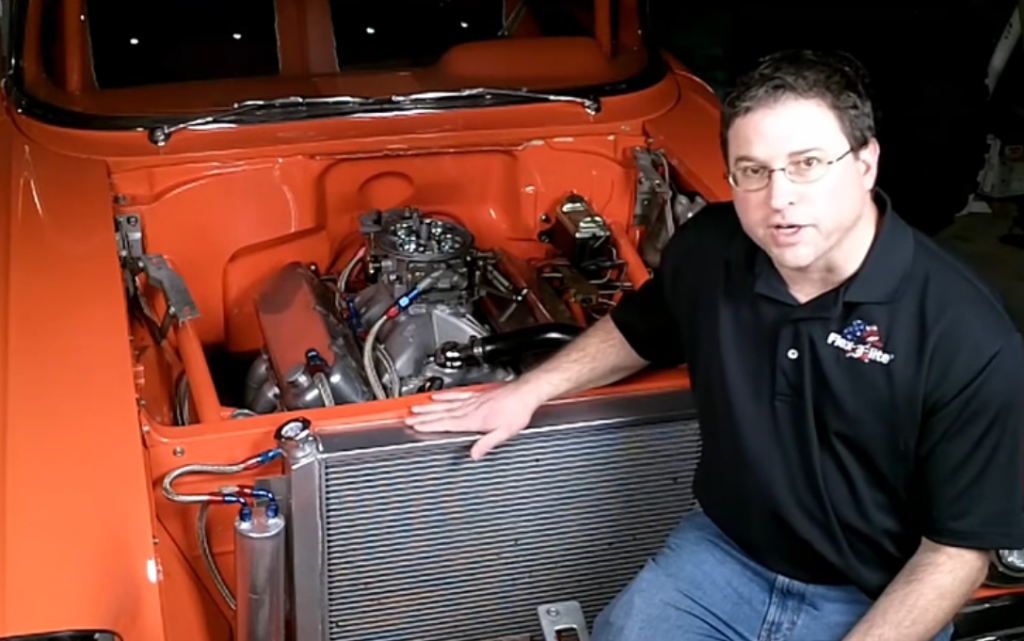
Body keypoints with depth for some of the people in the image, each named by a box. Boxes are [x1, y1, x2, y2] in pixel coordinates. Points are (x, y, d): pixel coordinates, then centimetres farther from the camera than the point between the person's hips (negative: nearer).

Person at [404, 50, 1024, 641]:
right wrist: (529, 390, 8)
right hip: (724, 552, 3)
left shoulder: (970, 340, -22)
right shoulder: (711, 249, -9)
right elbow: (637, 330, 15)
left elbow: (959, 550, -15)